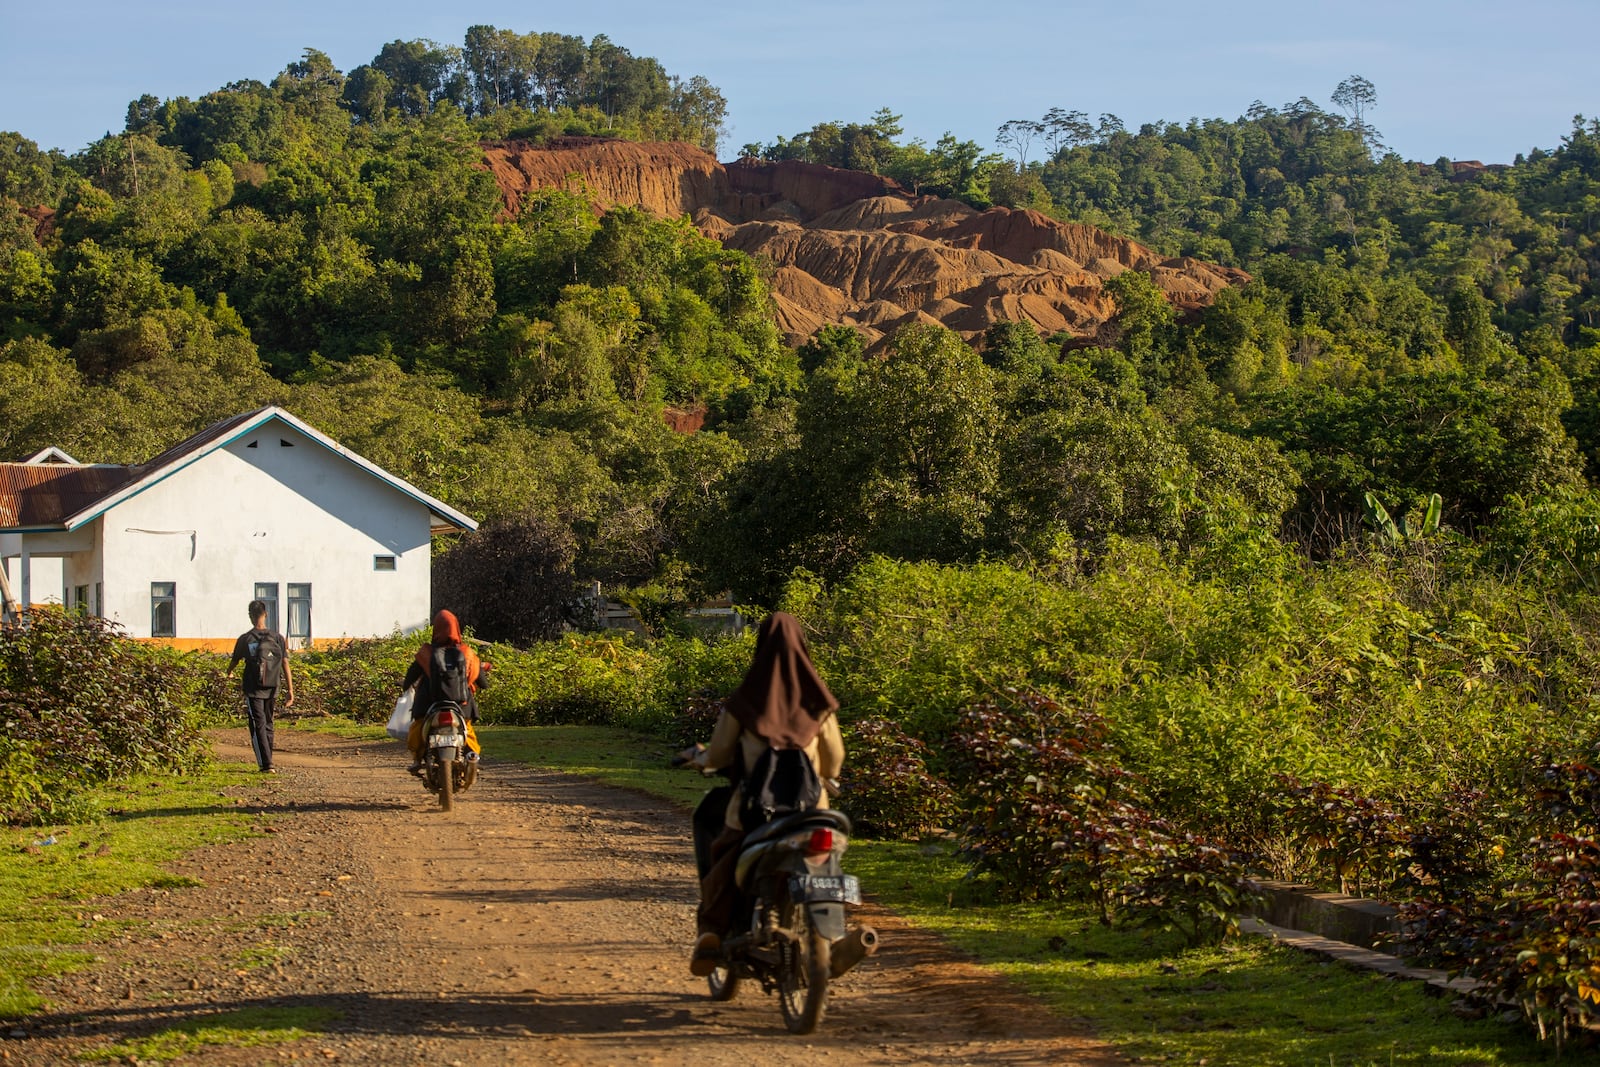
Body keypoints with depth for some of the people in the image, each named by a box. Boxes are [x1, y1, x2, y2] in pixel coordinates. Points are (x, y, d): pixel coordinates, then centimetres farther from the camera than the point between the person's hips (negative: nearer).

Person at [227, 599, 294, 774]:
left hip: (253, 689, -3)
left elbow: (234, 661, 11)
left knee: (258, 726, -4)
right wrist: (290, 690, -2)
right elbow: (285, 665, -4)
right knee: (268, 725, 17)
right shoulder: (278, 638, -1)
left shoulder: (245, 639, -5)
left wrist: (229, 673, 34)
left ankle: (266, 764, -15)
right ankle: (267, 762, 25)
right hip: (272, 690, 3)